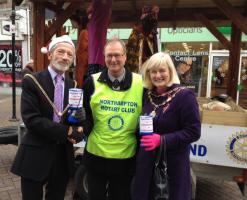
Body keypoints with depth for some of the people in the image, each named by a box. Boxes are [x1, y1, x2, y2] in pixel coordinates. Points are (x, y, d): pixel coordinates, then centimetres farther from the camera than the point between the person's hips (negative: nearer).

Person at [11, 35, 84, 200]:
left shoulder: (74, 85, 6)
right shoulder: (31, 82, -8)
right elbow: (31, 118, -18)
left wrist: (77, 130, -16)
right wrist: (66, 132, -20)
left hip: (64, 155, 4)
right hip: (36, 155, -4)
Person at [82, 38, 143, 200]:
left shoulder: (140, 83, -6)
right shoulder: (93, 82, -5)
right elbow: (85, 114, 4)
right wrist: (83, 128, -12)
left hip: (127, 157, 0)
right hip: (96, 154, 1)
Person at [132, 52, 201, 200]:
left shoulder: (184, 96, -13)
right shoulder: (146, 94, 3)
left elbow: (193, 132, -16)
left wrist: (162, 140, -23)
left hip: (173, 162, -4)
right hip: (146, 160, 5)